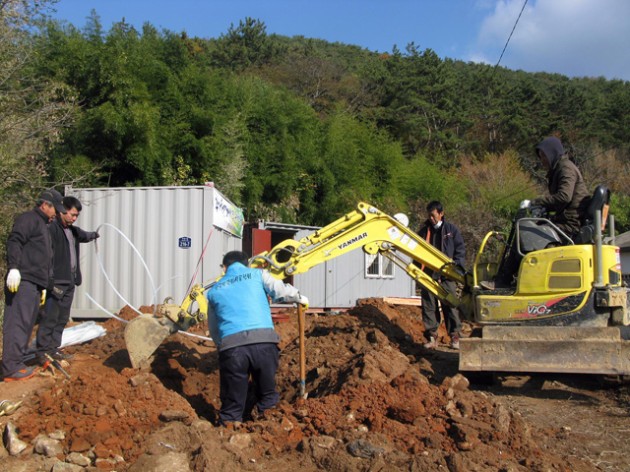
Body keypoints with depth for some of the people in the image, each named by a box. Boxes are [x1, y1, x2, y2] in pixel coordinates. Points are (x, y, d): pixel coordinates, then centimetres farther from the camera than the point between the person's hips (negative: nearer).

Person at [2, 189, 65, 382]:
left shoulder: (43, 226, 28)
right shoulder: (28, 219, -2)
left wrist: (43, 286, 29)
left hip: (34, 284, 10)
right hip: (22, 281, -10)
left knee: (26, 324, 10)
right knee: (18, 322, -13)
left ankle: (19, 362, 16)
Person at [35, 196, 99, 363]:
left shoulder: (72, 230, 17)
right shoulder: (52, 229, -12)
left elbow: (84, 235, 44)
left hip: (69, 282, 9)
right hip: (56, 282, -9)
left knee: (62, 318, 12)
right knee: (50, 318, -6)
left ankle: (53, 348, 19)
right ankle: (42, 351, -1)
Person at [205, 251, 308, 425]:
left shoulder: (214, 291, 23)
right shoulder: (258, 274, 18)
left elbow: (213, 329, 27)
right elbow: (282, 291, 7)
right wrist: (300, 298, 26)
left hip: (231, 346, 1)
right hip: (264, 341, -1)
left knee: (232, 404, 9)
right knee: (267, 397, 15)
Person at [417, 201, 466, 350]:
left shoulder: (451, 230, 6)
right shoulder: (424, 231, 13)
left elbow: (460, 250, 6)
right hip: (428, 275, 3)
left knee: (450, 305, -3)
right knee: (428, 306, 2)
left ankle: (454, 336, 4)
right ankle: (432, 336, 8)